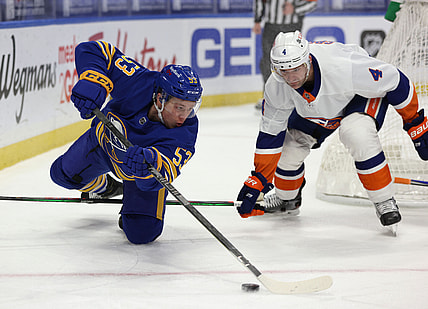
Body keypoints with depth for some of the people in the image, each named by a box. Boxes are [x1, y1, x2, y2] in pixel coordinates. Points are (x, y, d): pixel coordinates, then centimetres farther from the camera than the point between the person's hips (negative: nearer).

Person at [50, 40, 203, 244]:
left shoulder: (186, 131, -41)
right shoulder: (139, 82, -39)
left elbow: (164, 173, -54)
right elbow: (91, 51, -36)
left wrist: (150, 161, -77)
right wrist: (92, 82, -55)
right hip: (106, 140, 2)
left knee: (142, 233, -13)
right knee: (63, 174, 17)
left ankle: (130, 212, 25)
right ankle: (105, 187, 50)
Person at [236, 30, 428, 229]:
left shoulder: (346, 67, -44)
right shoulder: (276, 87, -27)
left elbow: (395, 80, -29)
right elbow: (270, 134, -14)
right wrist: (257, 181, -14)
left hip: (364, 94, -5)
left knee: (357, 135, -34)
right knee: (289, 147, 0)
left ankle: (385, 202, -18)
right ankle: (287, 200, 34)